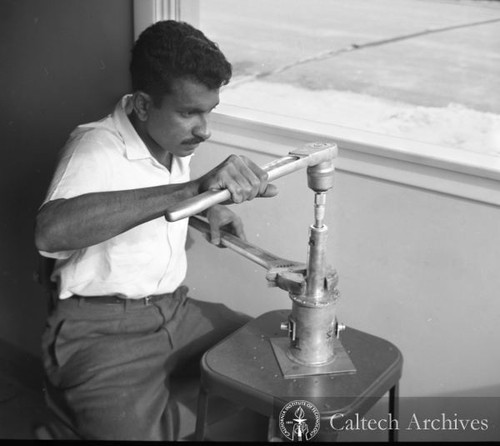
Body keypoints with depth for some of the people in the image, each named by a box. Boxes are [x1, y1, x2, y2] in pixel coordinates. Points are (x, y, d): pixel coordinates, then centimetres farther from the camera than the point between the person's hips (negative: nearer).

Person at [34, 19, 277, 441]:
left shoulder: (174, 139, 6)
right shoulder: (97, 146, -18)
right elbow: (51, 231, -40)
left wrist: (208, 209, 10)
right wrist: (193, 188, -44)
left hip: (174, 308, 8)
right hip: (103, 327, -7)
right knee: (138, 430, -27)